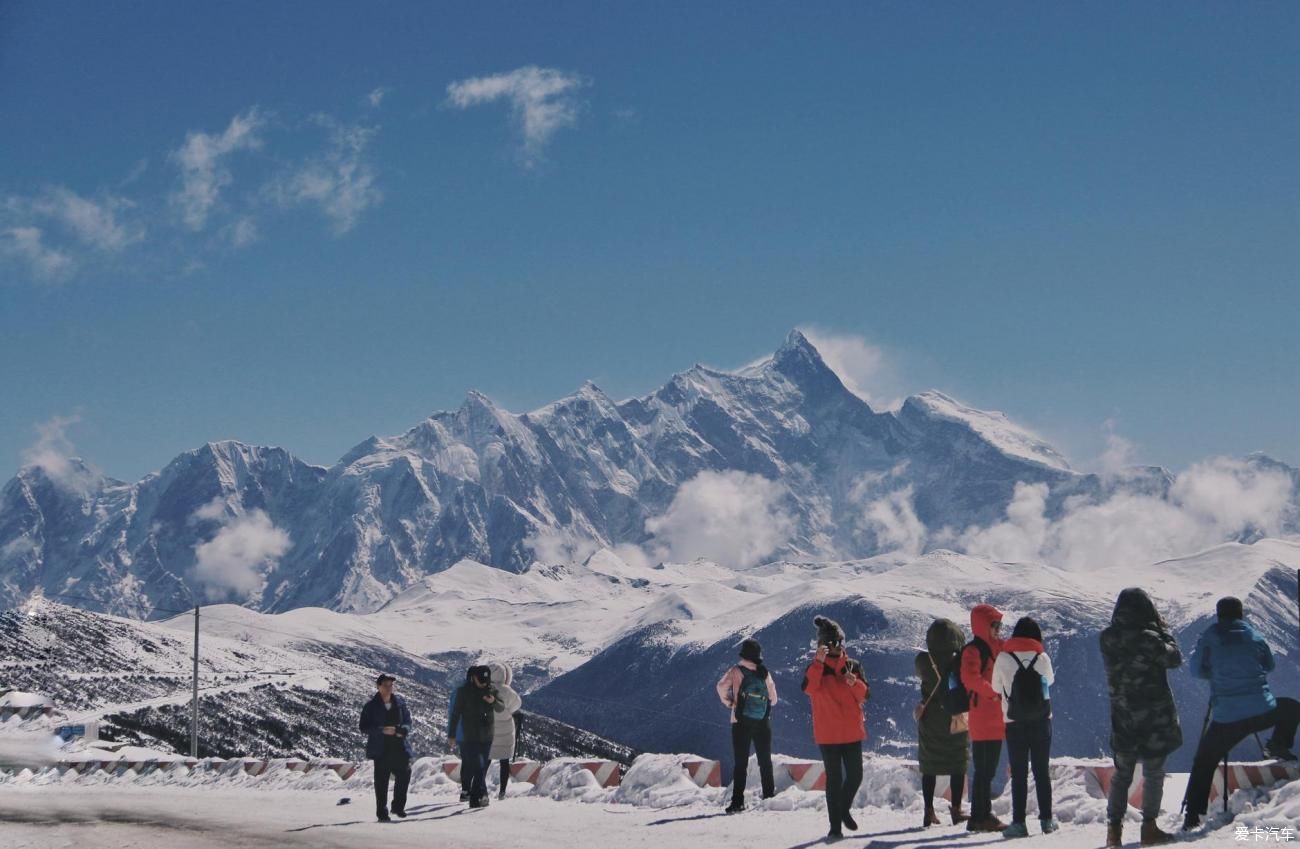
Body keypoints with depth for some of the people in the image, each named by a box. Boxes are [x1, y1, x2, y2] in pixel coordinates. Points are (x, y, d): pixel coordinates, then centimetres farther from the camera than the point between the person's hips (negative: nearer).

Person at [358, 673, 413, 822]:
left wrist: (402, 730, -10)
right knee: (381, 781, -1)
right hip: (381, 749, -3)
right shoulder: (371, 706, -3)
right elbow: (364, 727, -5)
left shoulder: (400, 702, 7)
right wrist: (382, 730, -18)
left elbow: (408, 721, 12)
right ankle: (382, 813, 7)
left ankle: (398, 806, 22)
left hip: (399, 747, 3)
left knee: (404, 775, 1)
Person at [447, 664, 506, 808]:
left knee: (482, 769, 8)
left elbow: (501, 709, 2)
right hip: (470, 736, -4)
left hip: (487, 737, 4)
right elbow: (455, 713, -3)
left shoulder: (491, 689, 4)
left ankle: (475, 799, 16)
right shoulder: (464, 691, -6)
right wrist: (451, 735, -3)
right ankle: (482, 795, -21)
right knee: (478, 767, -16)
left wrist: (494, 702, -20)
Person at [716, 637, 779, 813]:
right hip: (763, 722, 2)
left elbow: (722, 686, -20)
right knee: (765, 761, 17)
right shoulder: (764, 673, 1)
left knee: (740, 763, -1)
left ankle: (738, 801, -9)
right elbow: (773, 698, 7)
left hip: (741, 722, -2)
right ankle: (769, 794, 21)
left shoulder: (737, 671, -6)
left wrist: (729, 703, -5)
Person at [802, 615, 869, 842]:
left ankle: (844, 810, 31)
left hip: (852, 731, 3)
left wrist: (854, 683, -19)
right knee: (834, 778, -3)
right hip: (828, 733, -3)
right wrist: (819, 661, -29)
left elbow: (864, 694, 2)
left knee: (855, 775, 4)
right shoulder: (816, 668, 0)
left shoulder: (853, 666, 8)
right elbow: (809, 688, -20)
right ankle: (835, 826, 2)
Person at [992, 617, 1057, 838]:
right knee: (1042, 771, 11)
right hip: (1042, 721, 2)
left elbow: (996, 688, 3)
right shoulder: (1042, 657, -3)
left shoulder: (1003, 658, -7)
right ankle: (1046, 819, 13)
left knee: (1018, 774, 0)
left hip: (1015, 723, -2)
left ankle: (1018, 822, -5)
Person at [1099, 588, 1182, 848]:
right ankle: (1149, 827, 5)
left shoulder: (1108, 639, -3)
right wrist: (1163, 629, 5)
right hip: (1154, 716, -5)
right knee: (1153, 772, 6)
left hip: (1122, 716, 5)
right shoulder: (1148, 638, -19)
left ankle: (1114, 828, 10)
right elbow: (1174, 659, -6)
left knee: (1122, 773, 13)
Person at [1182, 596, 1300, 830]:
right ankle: (1279, 744, 13)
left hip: (1226, 720, -1)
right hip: (1262, 712, 1)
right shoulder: (1254, 636, 6)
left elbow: (1196, 668, 8)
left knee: (1204, 762, 13)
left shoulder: (1209, 638, -1)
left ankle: (1193, 814, 6)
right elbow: (1269, 665, 20)